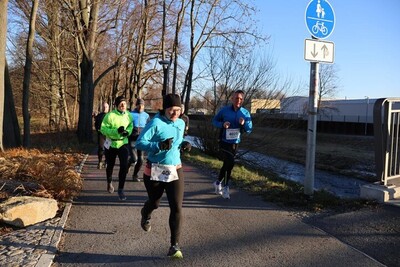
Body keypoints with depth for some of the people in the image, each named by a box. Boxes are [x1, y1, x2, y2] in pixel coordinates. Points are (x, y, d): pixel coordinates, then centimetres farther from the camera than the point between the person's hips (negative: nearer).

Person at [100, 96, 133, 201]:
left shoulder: (129, 115, -5)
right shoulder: (110, 115, -17)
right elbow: (103, 129, -18)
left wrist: (128, 132, -12)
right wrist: (116, 131, -30)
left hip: (123, 143, 2)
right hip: (111, 144, -1)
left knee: (124, 166, -12)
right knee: (110, 166, 16)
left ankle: (120, 190, 1)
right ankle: (109, 183, 47)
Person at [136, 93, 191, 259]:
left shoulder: (181, 123, 4)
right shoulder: (155, 123, -16)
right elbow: (139, 143, -20)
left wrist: (183, 144, -2)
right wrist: (160, 145, -33)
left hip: (175, 171, 4)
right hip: (155, 171, -3)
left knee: (177, 208, -7)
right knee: (154, 203, 19)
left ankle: (175, 246, 3)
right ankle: (145, 217, 58)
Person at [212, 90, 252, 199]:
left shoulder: (245, 113, -2)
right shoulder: (224, 110, -8)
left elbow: (249, 129, -2)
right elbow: (214, 120, 2)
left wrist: (244, 124, -24)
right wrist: (222, 124, -18)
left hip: (235, 143, 4)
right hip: (224, 142, -4)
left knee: (227, 164, 16)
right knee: (230, 162, -17)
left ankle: (218, 183, 38)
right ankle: (225, 187, -1)